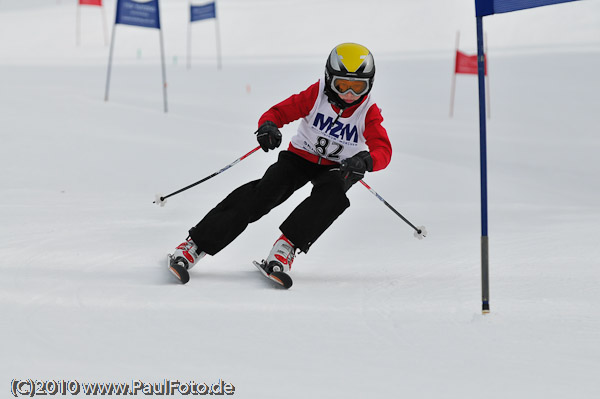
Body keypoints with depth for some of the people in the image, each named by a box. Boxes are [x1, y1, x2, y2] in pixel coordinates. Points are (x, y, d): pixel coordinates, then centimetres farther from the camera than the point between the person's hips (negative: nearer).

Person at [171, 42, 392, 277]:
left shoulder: (368, 112, -15)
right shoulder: (316, 95, -14)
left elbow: (383, 150, -26)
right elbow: (279, 112, -13)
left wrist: (366, 161, -50)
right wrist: (268, 126, -38)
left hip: (337, 168, 1)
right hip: (301, 157, -1)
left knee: (332, 193, -36)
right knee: (266, 191, -24)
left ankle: (287, 245, -33)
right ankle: (197, 243, -25)